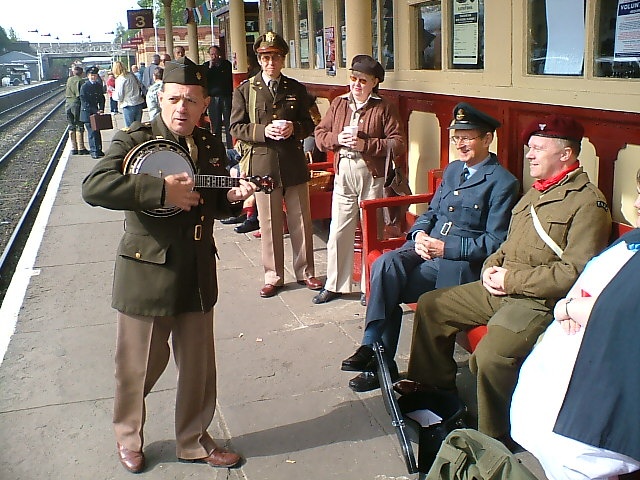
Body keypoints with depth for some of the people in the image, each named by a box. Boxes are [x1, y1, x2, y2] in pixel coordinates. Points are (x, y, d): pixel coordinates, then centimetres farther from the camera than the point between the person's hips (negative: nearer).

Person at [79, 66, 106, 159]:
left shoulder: (99, 85, 8)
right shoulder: (84, 87, -9)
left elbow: (101, 99, 13)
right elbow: (84, 102, -13)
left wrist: (101, 109, -4)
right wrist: (96, 111, -16)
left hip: (96, 112, 5)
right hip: (87, 113, -5)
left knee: (97, 132, 11)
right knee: (92, 132, -6)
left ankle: (99, 150, 20)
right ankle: (94, 152, -1)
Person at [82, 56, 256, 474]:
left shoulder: (212, 147, 8)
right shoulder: (133, 141, -9)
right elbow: (93, 187, -24)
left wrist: (231, 197, -4)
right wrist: (162, 190, -28)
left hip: (198, 275, 5)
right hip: (146, 273, -4)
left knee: (198, 367, 14)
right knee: (140, 366, 10)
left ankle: (194, 440, 35)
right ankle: (129, 438, 36)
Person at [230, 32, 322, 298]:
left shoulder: (297, 89, 9)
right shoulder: (244, 90, 4)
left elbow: (308, 123, 13)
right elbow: (237, 128, 1)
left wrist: (295, 128, -10)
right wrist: (264, 131, -16)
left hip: (294, 163, 2)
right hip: (263, 164, -1)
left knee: (301, 221, 8)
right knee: (269, 225, 6)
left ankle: (305, 272, 23)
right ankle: (273, 276, 19)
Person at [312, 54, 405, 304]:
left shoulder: (384, 108, -3)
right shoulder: (338, 104, 9)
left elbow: (398, 143, -10)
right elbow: (320, 134, 10)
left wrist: (365, 144, -18)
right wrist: (337, 139, -11)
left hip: (372, 177, -3)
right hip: (343, 176, 3)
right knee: (338, 232, 6)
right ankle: (334, 285, 19)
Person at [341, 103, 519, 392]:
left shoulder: (502, 182, -5)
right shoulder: (452, 170, 18)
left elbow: (495, 242, -10)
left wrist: (446, 248, -18)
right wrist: (420, 233, -2)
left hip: (460, 263, -6)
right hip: (426, 246, 6)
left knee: (386, 285, -24)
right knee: (385, 265, -25)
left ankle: (377, 355, -10)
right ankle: (374, 349, -21)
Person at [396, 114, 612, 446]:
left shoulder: (587, 202, -12)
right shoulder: (536, 192, 18)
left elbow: (575, 272, -21)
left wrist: (511, 280, -18)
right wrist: (492, 266, 5)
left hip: (541, 302, -10)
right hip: (500, 290, 10)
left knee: (491, 355, -33)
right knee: (430, 305, 11)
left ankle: (495, 441, -10)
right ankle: (434, 384, 27)